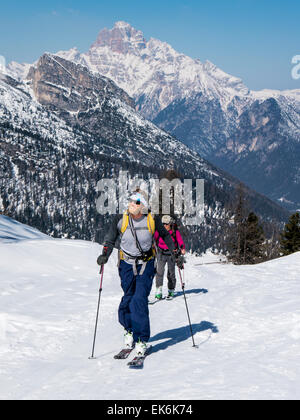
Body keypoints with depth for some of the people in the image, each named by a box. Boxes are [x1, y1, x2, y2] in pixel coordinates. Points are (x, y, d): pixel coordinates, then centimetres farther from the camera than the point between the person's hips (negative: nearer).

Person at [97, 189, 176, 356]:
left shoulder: (153, 220, -8)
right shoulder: (120, 220, -7)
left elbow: (165, 235, 10)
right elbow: (110, 240, 2)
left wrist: (174, 251, 4)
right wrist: (105, 255, -14)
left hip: (146, 264, -2)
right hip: (127, 264, 2)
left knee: (140, 300, -15)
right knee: (128, 298, 6)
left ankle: (141, 340, -8)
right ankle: (129, 330, 34)